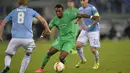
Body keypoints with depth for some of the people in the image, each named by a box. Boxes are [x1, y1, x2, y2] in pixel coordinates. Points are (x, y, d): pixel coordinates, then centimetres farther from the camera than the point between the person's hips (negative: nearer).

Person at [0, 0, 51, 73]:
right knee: (28, 54, 27)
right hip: (27, 38, 0)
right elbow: (43, 20, 13)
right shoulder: (31, 11, 14)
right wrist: (47, 29, 28)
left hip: (15, 38, 0)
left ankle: (7, 66, -17)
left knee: (9, 55, 17)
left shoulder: (13, 12, 17)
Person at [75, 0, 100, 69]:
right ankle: (82, 60, 17)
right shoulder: (80, 9, 2)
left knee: (93, 49, -6)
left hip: (93, 31, -5)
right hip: (85, 31, 5)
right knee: (78, 45, -9)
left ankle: (97, 62, 24)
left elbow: (97, 19, -18)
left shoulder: (92, 8, -18)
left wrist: (89, 26, -25)